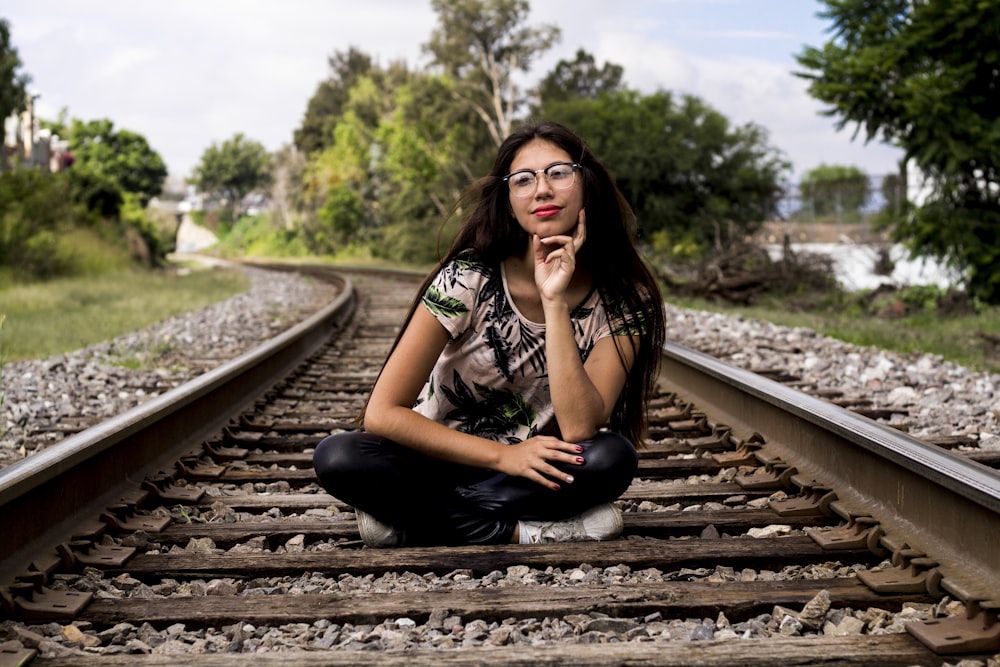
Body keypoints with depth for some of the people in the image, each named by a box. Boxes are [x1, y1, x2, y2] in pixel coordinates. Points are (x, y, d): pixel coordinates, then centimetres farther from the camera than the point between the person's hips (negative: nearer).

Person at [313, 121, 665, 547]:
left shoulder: (622, 301, -11)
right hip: (444, 459, -1)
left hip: (538, 473, 1)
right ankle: (520, 532, -21)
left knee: (612, 458, -32)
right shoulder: (469, 280, -15)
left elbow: (579, 429, -25)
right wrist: (504, 455, -21)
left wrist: (555, 302, -29)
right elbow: (383, 413, -17)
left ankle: (411, 519, -20)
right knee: (337, 457, -28)